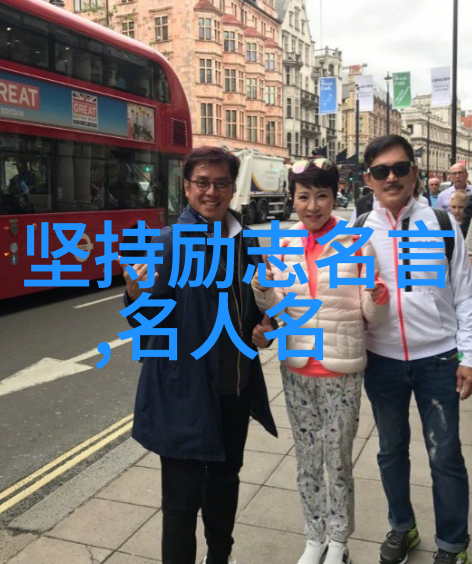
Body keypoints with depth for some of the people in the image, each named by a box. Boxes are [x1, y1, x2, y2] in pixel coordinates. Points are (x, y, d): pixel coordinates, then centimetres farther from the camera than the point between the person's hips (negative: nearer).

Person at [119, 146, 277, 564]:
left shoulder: (246, 242, 3)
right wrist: (137, 296, -36)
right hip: (185, 391, -6)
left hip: (236, 387, 6)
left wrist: (261, 329, -3)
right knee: (183, 495, 3)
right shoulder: (168, 244, -14)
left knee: (225, 477, 24)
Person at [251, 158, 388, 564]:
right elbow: (276, 307, 5)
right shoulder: (285, 244, 2)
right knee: (306, 463, 16)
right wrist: (262, 289, -15)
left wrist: (378, 297, -25)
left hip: (342, 370, -3)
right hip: (297, 368, 3)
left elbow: (369, 314, -4)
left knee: (338, 463, 10)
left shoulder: (356, 242, -8)